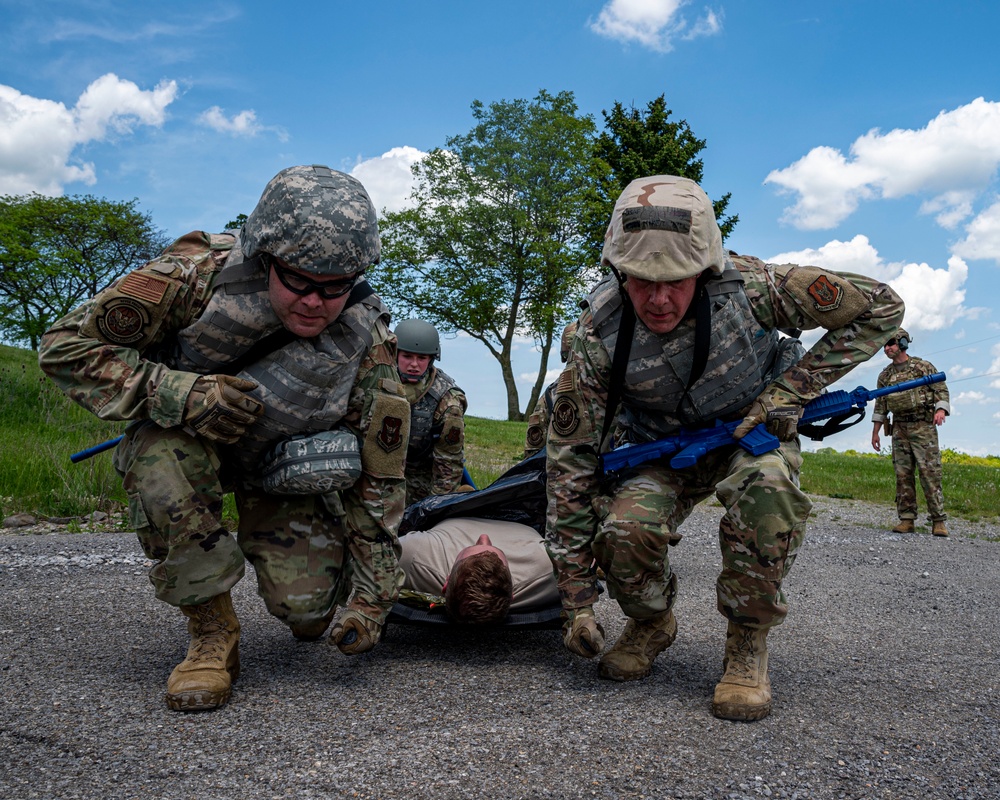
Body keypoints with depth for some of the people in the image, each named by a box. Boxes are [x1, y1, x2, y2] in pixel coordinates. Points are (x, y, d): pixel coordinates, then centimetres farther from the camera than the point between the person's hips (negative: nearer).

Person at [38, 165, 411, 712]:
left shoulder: (366, 342, -24)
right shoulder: (198, 273, -31)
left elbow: (378, 475, -15)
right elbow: (66, 346, -24)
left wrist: (373, 593, -14)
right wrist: (177, 393, -40)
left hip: (287, 461, 1)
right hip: (185, 434, -1)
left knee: (308, 610, -14)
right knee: (164, 462, -38)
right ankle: (212, 633, -18)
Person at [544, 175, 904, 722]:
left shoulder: (747, 287, -30)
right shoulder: (599, 334, -28)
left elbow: (880, 307, -18)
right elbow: (571, 456, -23)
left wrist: (790, 390, -23)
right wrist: (576, 598, -23)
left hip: (752, 429, 0)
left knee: (765, 489, -36)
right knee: (624, 531, -29)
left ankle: (747, 642, -13)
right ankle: (651, 624, 6)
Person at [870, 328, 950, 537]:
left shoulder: (923, 366, 2)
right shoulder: (885, 375, 15)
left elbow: (941, 389, -2)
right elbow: (880, 406, 17)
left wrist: (941, 410, -21)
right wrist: (875, 432, 13)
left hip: (923, 427, -4)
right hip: (899, 429, 5)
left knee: (930, 472, -9)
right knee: (903, 474, 1)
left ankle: (938, 521, -7)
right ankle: (907, 520, 4)